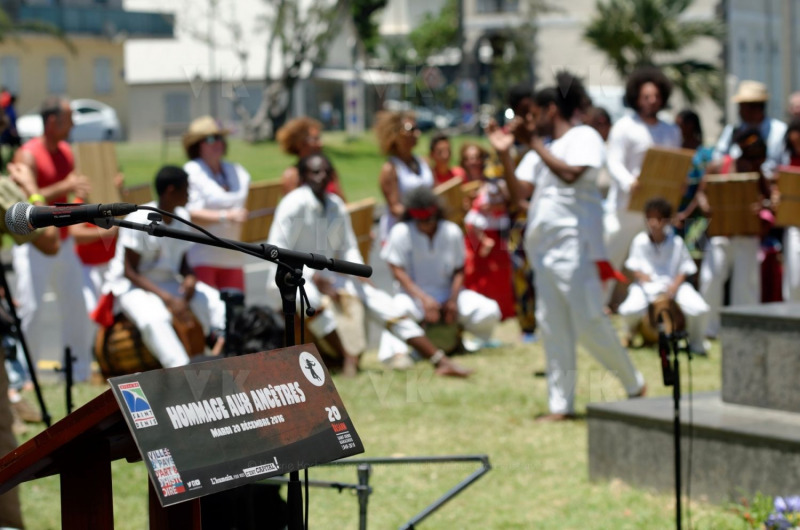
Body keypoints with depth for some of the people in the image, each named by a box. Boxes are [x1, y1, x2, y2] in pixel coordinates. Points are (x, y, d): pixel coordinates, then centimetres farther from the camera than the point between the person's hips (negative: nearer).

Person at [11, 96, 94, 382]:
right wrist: (63, 188, -30)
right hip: (34, 246, -7)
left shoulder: (66, 152, 10)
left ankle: (80, 369, 17)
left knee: (75, 304, 6)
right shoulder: (28, 155, -14)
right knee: (30, 308, -10)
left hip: (63, 242, 7)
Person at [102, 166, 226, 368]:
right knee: (153, 318, -38)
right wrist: (167, 299, -28)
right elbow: (130, 272, -19)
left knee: (216, 303, -14)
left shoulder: (182, 217, 2)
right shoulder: (139, 221, -20)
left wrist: (189, 277, -14)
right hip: (131, 286, -7)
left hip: (168, 281, 7)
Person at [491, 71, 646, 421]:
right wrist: (504, 155, -1)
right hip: (543, 244, 8)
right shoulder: (540, 149, 18)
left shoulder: (584, 137, -4)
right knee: (552, 326, 5)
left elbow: (571, 174, -22)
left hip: (574, 242, -8)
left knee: (589, 322, -8)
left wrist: (538, 145, -14)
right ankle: (561, 404, 9)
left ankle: (634, 384, 11)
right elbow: (518, 192, 11)